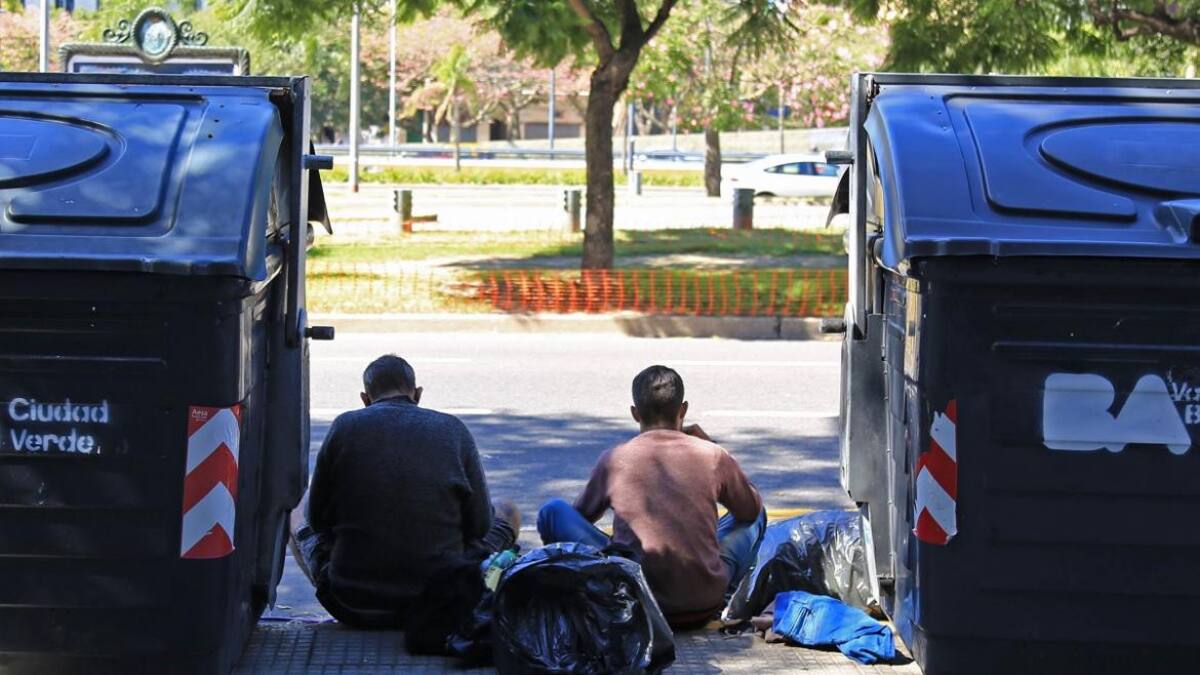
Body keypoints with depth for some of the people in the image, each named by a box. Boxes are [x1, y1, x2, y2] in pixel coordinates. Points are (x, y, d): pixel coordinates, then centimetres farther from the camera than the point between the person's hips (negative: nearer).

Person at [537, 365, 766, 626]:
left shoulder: (613, 459, 4)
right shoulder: (712, 455, 3)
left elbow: (581, 516, 22)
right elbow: (751, 510, 21)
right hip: (704, 604, 2)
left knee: (553, 512, 13)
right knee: (755, 518, 27)